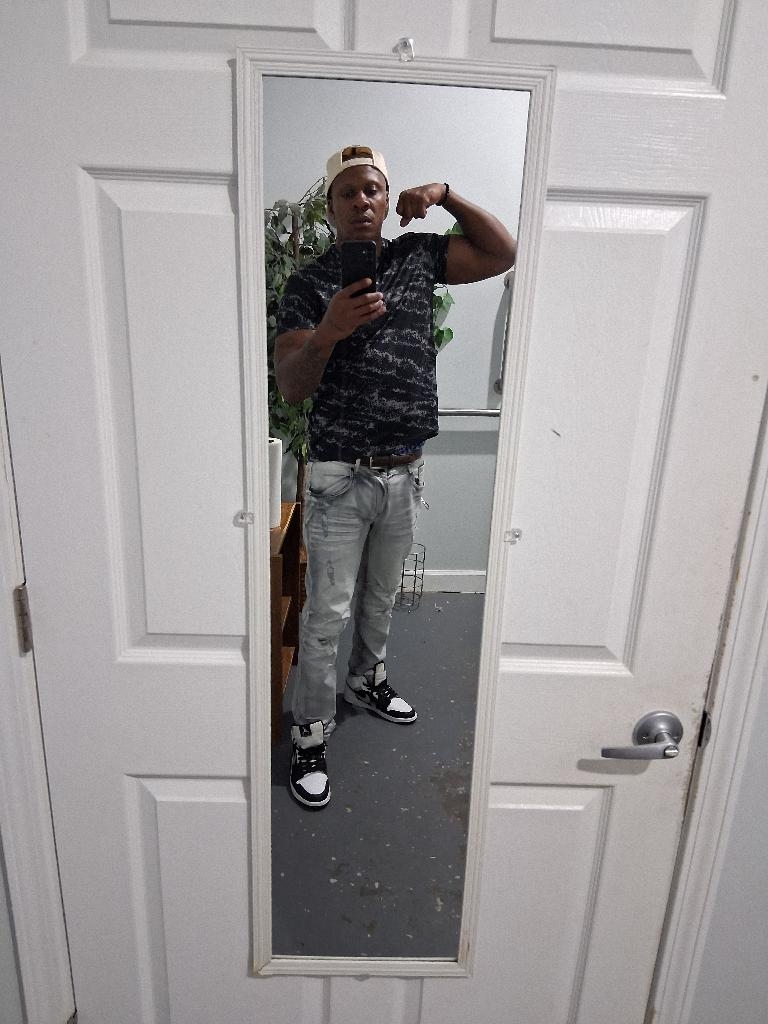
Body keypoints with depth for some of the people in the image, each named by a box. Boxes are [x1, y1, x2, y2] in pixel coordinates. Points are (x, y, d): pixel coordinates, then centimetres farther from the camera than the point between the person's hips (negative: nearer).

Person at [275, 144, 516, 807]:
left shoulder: (419, 256, 6)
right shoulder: (309, 283, -5)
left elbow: (504, 253, 6)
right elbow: (290, 386, -13)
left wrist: (445, 195, -2)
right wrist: (328, 331, -32)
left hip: (405, 472, 4)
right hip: (340, 477, -4)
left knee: (380, 597, 22)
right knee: (327, 614, 3)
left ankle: (367, 679, 47)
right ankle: (312, 732, 21)